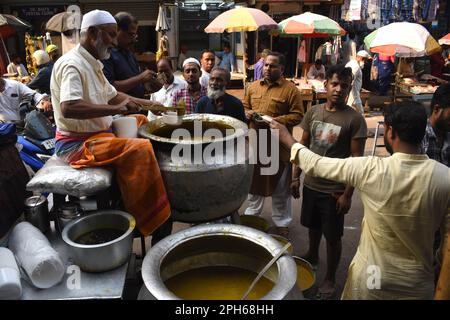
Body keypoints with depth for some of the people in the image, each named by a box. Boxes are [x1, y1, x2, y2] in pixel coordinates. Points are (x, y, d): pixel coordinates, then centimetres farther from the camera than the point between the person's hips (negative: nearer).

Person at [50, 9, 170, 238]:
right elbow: (68, 107, -34)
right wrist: (116, 109, -31)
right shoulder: (72, 64, -18)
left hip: (97, 132, 11)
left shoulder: (91, 63, 13)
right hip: (77, 143, -11)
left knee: (142, 122, 17)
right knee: (140, 148, -28)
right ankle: (144, 218, -15)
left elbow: (113, 95, 20)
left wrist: (151, 104, 11)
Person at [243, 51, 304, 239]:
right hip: (254, 144, 5)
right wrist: (247, 114, -6)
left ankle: (281, 222, 25)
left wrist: (274, 121, -21)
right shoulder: (253, 86, 9)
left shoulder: (291, 90, -7)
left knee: (280, 188, 9)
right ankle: (251, 215, 39)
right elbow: (244, 106, 16)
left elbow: (297, 115, -10)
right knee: (254, 181, 19)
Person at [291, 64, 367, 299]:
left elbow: (356, 160, -12)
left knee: (333, 236, 9)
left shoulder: (355, 119, -13)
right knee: (313, 225, 23)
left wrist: (347, 194, -14)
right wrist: (296, 177, 5)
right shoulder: (313, 112, 1)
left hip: (334, 190, -4)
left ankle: (330, 278, 29)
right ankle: (312, 255, 50)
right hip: (311, 184, 4)